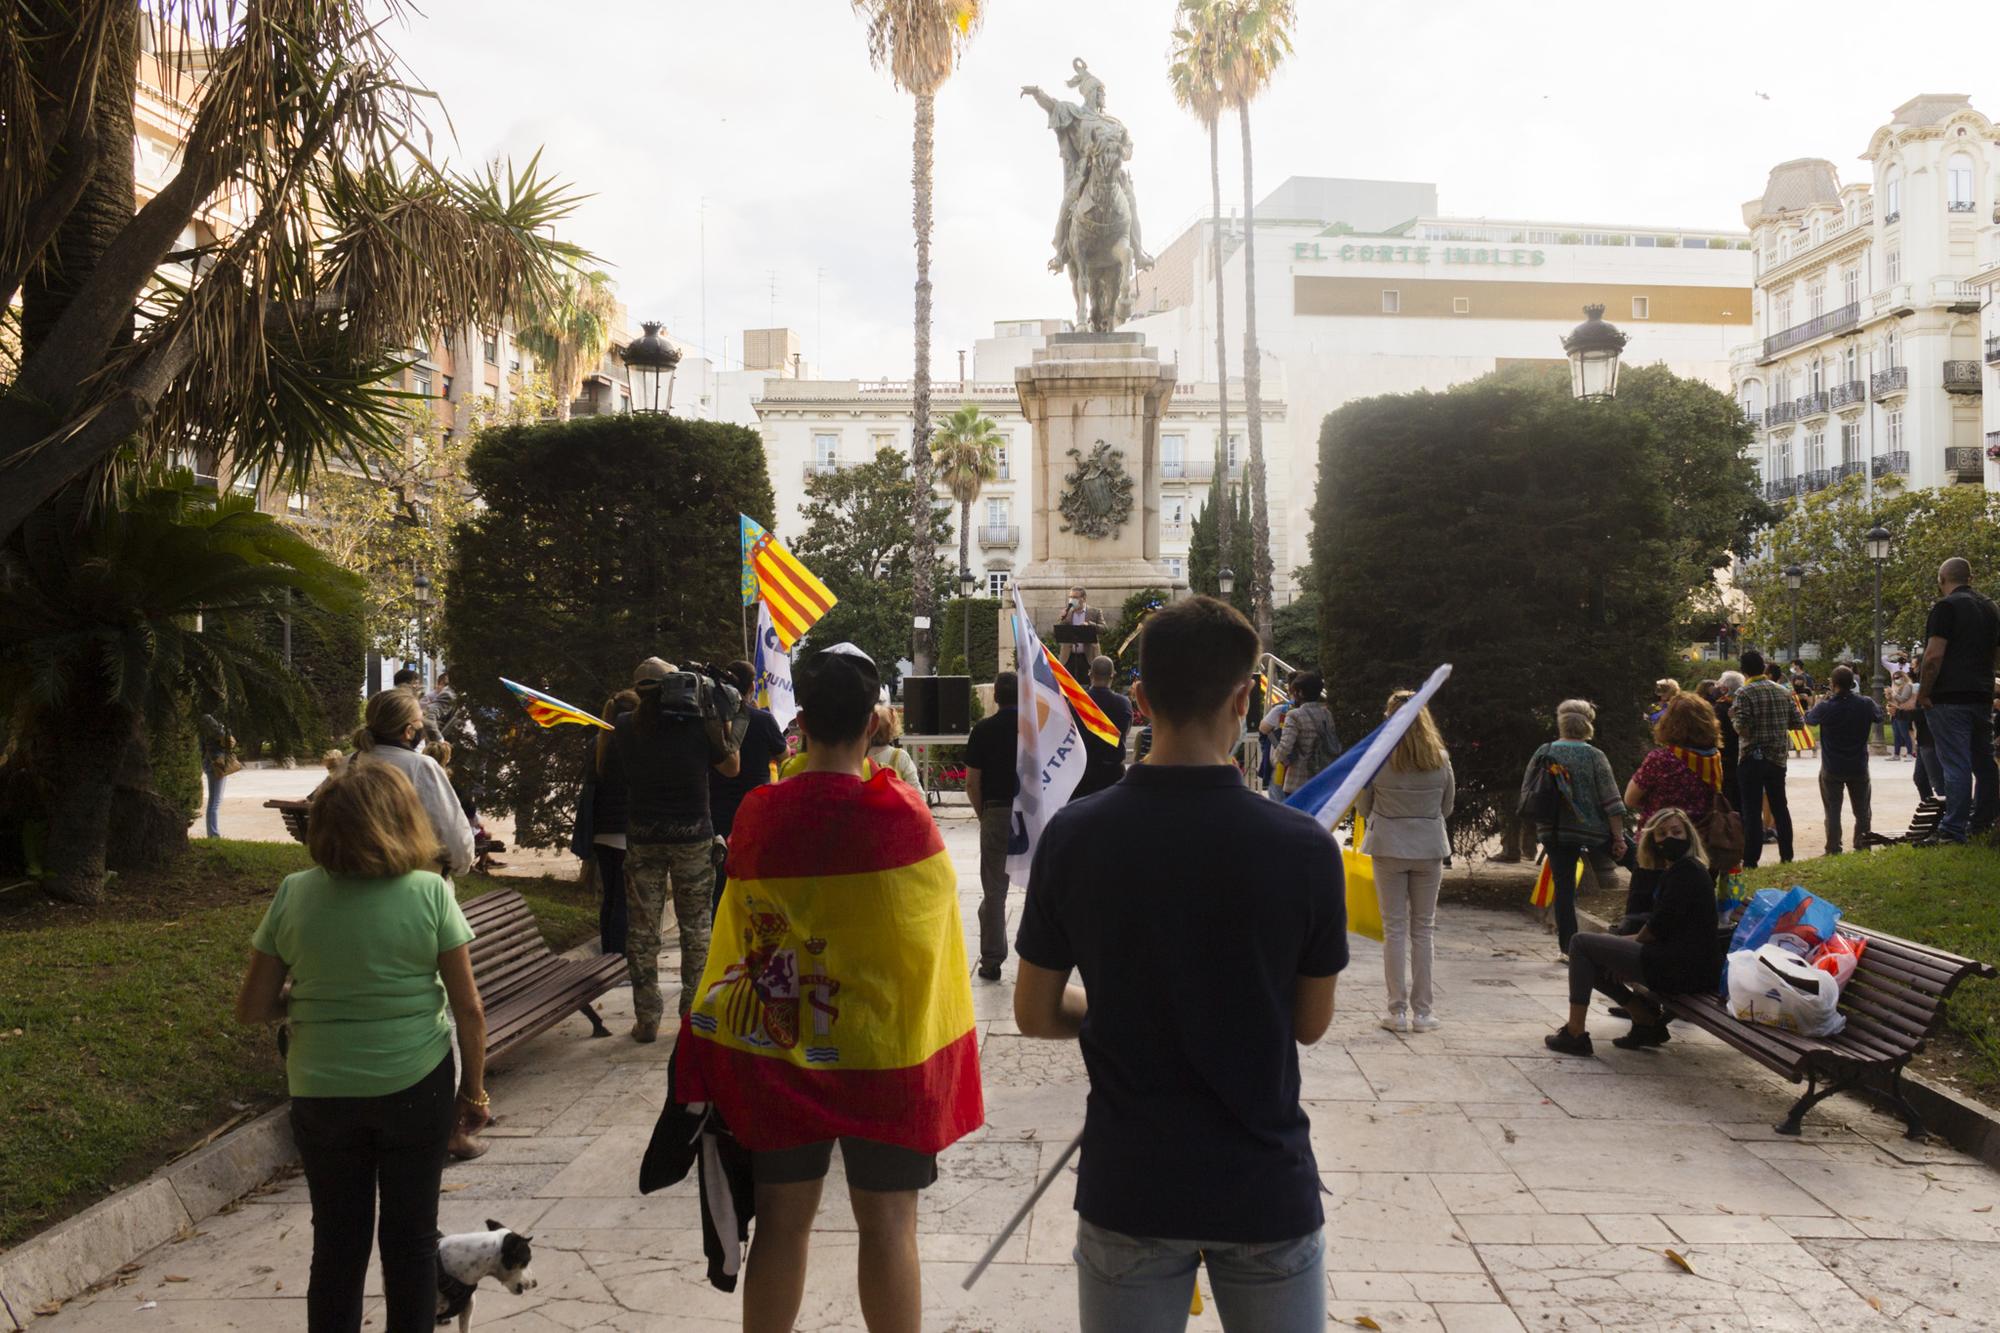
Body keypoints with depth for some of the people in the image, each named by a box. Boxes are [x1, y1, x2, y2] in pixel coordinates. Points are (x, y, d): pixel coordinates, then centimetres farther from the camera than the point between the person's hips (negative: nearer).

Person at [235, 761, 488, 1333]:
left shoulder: (294, 895, -7)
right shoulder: (429, 893, -12)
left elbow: (252, 1008, -2)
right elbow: (469, 1010, -8)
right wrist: (474, 1090, 4)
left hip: (323, 1093, 2)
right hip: (416, 1088, -1)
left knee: (337, 1241, 17)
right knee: (411, 1238, 13)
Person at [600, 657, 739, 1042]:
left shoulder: (624, 729, -2)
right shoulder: (697, 725, -7)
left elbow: (606, 772, 12)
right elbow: (732, 768, 3)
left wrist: (604, 726, 22)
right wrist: (720, 721, 6)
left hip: (642, 838, 1)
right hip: (692, 837, -1)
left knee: (642, 928, 7)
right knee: (696, 926, 9)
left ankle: (646, 1019, 9)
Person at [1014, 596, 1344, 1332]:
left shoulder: (1073, 836, -12)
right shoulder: (1304, 847, -15)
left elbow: (1035, 1014, -3)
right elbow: (1310, 1023, -2)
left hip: (1128, 1186, 1)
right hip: (1264, 1188, -1)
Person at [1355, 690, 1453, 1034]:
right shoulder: (1440, 759, -4)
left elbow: (1362, 808, 0)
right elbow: (1447, 807, 8)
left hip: (1389, 847, -2)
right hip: (1430, 849, 2)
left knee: (1395, 929, 5)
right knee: (1423, 930, 10)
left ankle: (1398, 1011, 6)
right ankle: (1422, 1011, 13)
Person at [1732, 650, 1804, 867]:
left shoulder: (1744, 692, -13)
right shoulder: (1783, 692, 6)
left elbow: (1742, 729, -20)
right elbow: (1798, 723, 6)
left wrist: (1733, 716, 0)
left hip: (1752, 759, -6)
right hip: (1778, 758, 6)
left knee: (1751, 811, -2)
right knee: (1780, 807, 17)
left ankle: (1751, 860, -2)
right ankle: (1786, 856, 23)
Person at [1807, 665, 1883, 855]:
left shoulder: (1825, 706, -18)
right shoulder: (1865, 703, -12)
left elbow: (1809, 720, 3)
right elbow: (1879, 718, 11)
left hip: (1831, 769, -2)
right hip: (1859, 767, 2)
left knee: (1833, 810, 7)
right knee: (1861, 810, 16)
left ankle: (1833, 849, 6)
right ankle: (1862, 847, 20)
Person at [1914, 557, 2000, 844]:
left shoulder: (1945, 607, -11)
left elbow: (1934, 655, -18)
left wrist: (1923, 694, -11)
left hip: (1950, 699, -8)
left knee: (1956, 765, -10)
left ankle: (1952, 832, -10)